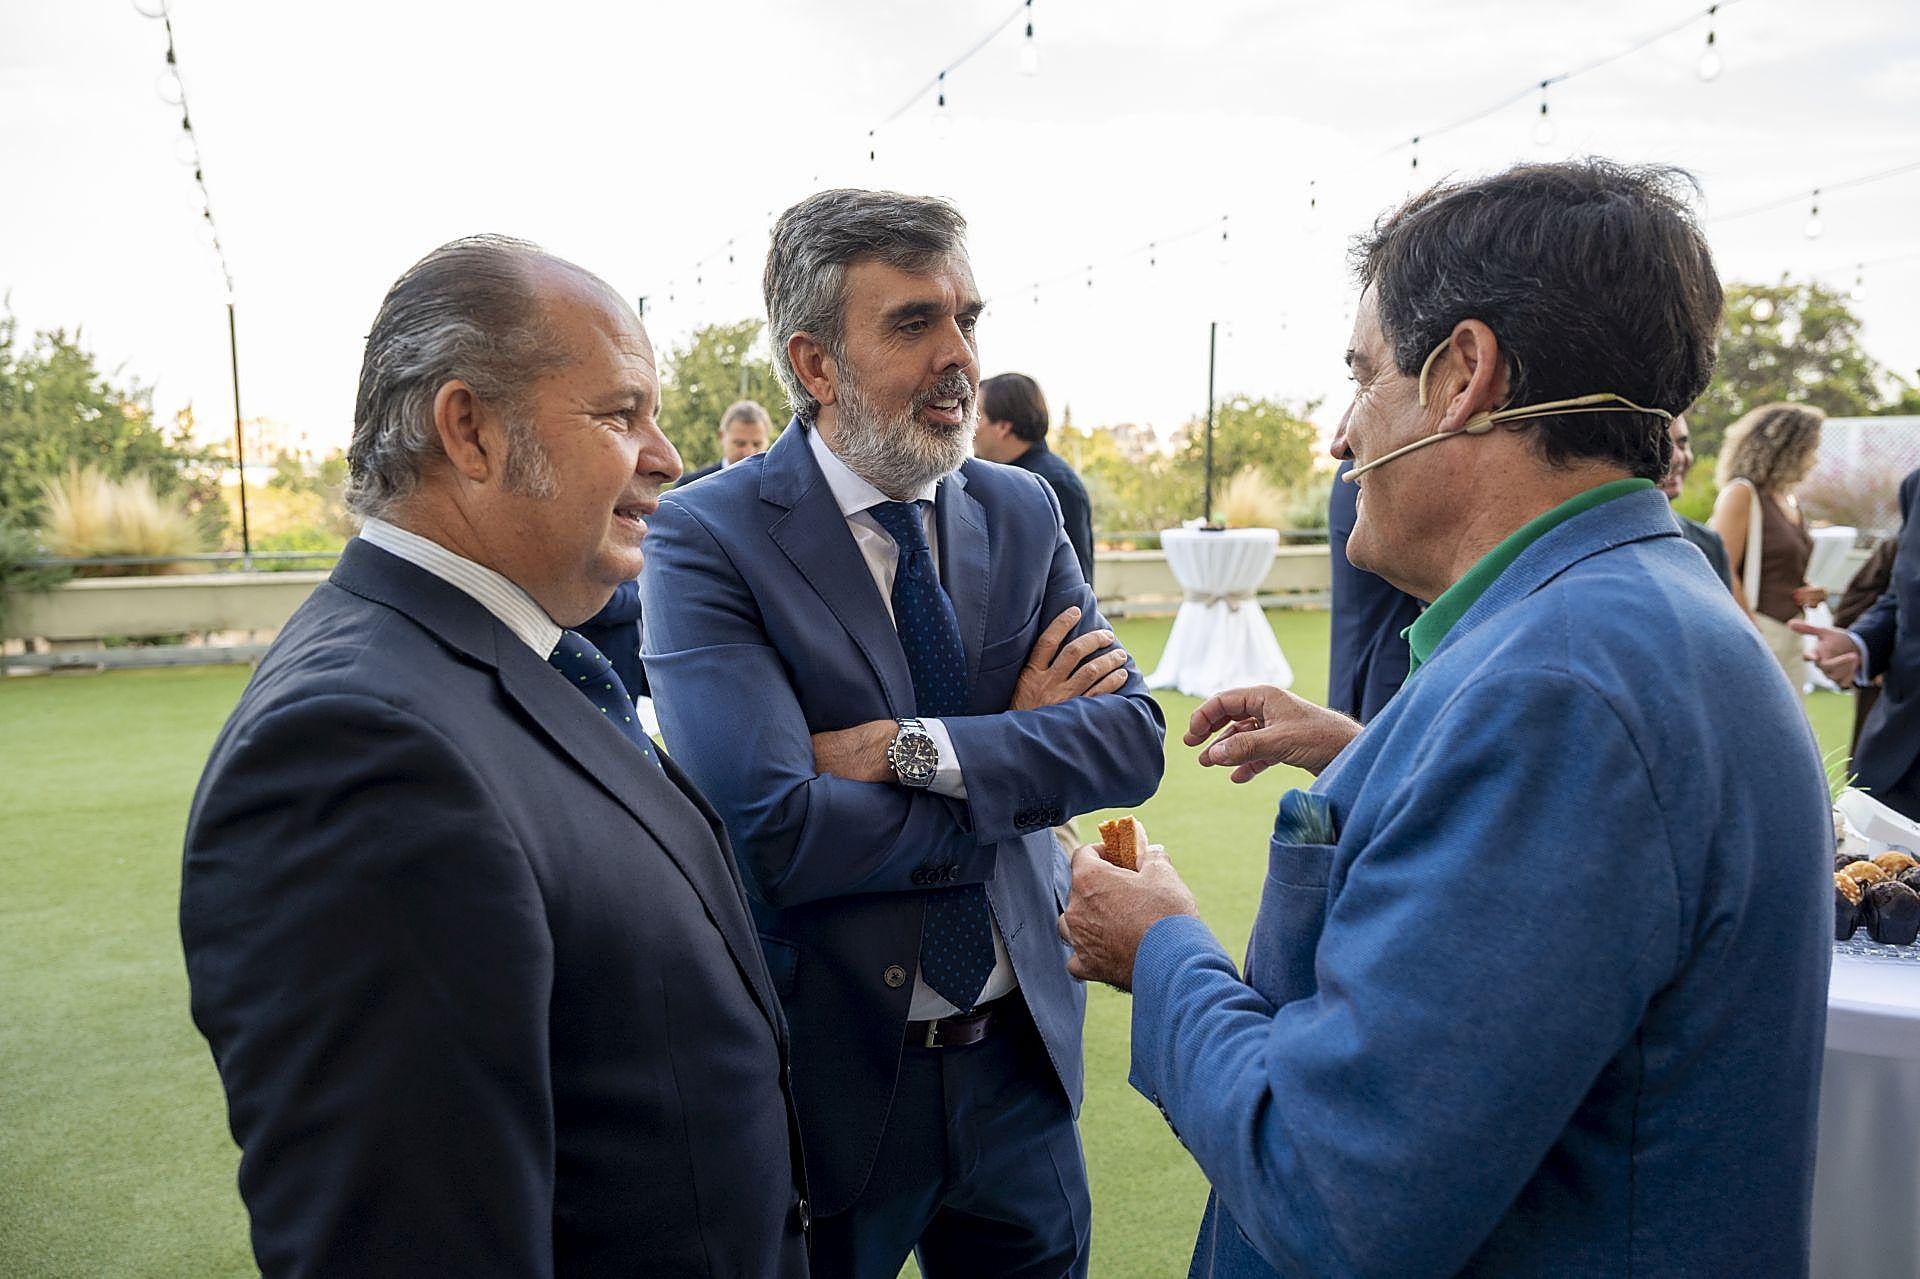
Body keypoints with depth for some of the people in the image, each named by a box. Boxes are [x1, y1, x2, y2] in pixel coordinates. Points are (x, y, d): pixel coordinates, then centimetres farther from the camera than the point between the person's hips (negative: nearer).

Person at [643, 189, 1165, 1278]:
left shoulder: (1022, 512, 0)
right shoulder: (706, 536, -15)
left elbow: (1134, 740, -8)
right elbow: (771, 831, -25)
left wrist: (917, 748, -21)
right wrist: (1014, 752, -14)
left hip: (1022, 1055, 5)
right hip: (830, 1073, -4)